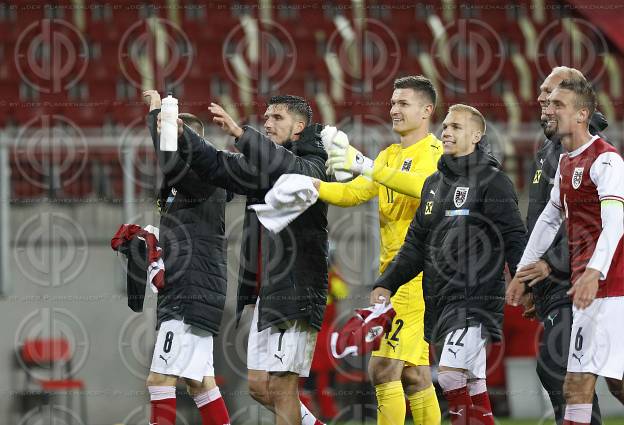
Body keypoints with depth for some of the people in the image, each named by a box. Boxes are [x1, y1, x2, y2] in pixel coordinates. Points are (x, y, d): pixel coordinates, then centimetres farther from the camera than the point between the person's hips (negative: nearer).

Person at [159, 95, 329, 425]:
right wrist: (182, 135, -5)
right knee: (258, 385, 10)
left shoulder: (312, 166, -4)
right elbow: (215, 166, 12)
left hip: (295, 294, -8)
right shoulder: (260, 165, 20)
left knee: (280, 385, -10)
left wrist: (240, 133, -35)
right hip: (263, 294, 8)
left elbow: (288, 169, -26)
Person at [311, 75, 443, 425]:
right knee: (413, 374, 10)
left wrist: (369, 168, -32)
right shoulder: (389, 156, 18)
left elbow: (425, 186, -28)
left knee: (384, 368, -14)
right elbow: (353, 193, 11)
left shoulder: (438, 154, -8)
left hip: (418, 272, -9)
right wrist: (312, 186, -7)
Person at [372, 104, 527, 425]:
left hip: (476, 299, -7)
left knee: (450, 373, -19)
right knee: (473, 385, 8)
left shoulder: (492, 182, -5)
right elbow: (416, 245, 20)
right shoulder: (434, 184, 16)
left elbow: (514, 240, -10)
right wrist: (387, 284, 11)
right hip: (441, 300, 7)